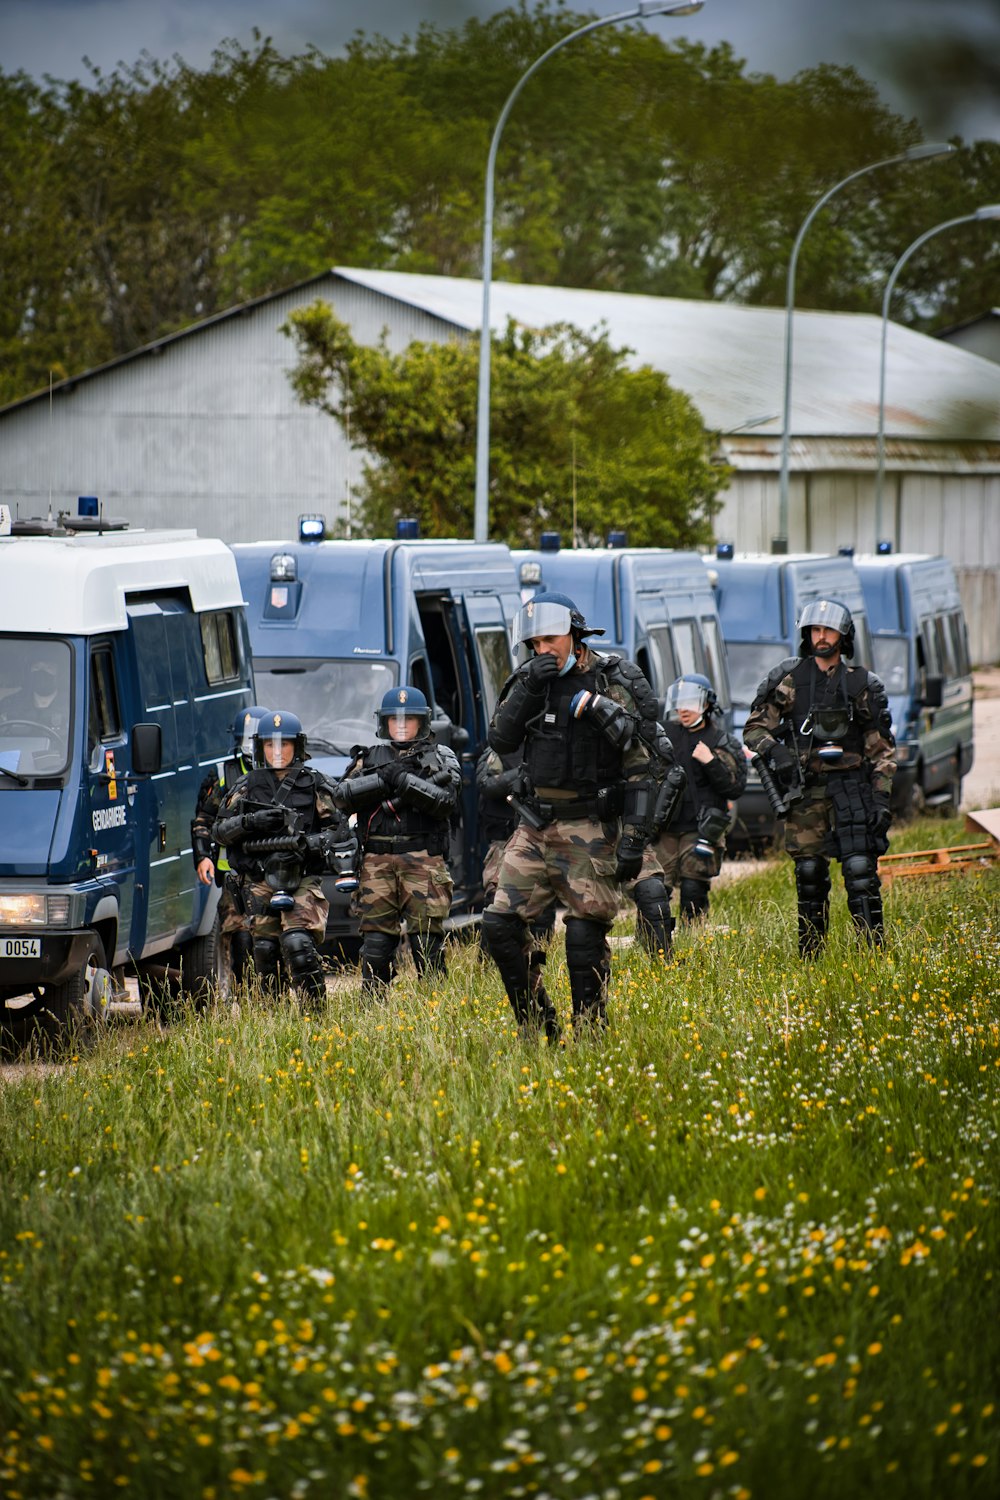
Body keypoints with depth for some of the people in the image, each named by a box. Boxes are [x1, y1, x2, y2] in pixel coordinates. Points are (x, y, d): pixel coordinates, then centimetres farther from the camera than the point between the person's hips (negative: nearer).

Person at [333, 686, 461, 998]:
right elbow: (343, 796, 2)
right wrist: (383, 780, -11)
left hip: (423, 860, -2)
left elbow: (445, 801, -6)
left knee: (427, 937, -7)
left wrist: (403, 782, -14)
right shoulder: (369, 757, 17)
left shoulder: (441, 758, 11)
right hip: (377, 860, 2)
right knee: (376, 938, -1)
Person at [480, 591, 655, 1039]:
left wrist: (633, 839, -12)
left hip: (588, 830, -5)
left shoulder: (608, 686, -6)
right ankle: (534, 1025, 10)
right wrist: (528, 690, -14)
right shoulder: (529, 680, 8)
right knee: (499, 924, -2)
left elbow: (637, 769, -7)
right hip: (535, 828, 5)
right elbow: (501, 741, -2)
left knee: (585, 938, -5)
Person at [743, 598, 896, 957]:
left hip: (850, 786, 0)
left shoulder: (862, 684, 7)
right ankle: (809, 958, 12)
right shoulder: (788, 678, 5)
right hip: (805, 789, 0)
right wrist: (775, 752, -13)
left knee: (860, 869, -11)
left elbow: (882, 749, 9)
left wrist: (881, 799, 0)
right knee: (809, 874, 3)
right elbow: (754, 729, 7)